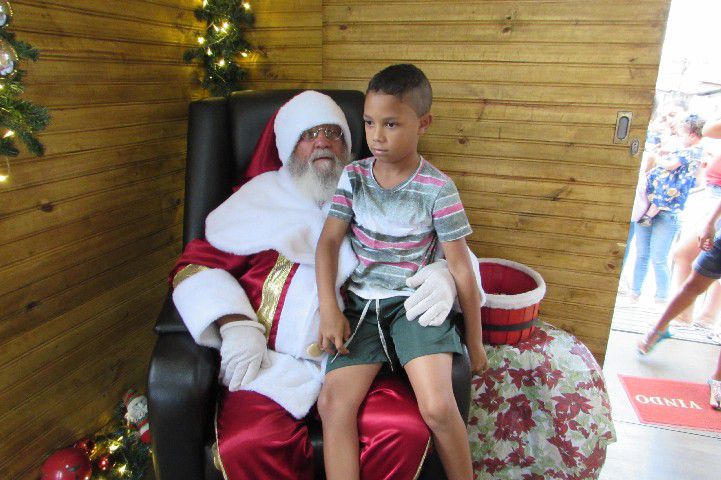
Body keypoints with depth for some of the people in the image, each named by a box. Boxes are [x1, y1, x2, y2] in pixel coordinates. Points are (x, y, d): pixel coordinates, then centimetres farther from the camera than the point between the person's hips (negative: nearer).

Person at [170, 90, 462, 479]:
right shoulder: (259, 197, 14)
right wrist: (233, 323, -11)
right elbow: (196, 264, 8)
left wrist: (443, 275, -11)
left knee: (408, 431, -24)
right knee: (246, 447, -27)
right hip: (272, 360, -1)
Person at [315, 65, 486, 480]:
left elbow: (461, 269, -4)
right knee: (333, 403, -15)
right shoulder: (354, 176, 4)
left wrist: (475, 342, 1)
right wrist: (329, 309, -11)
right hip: (362, 305, 4)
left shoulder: (438, 189, -7)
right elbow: (329, 241, 2)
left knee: (438, 407, -21)